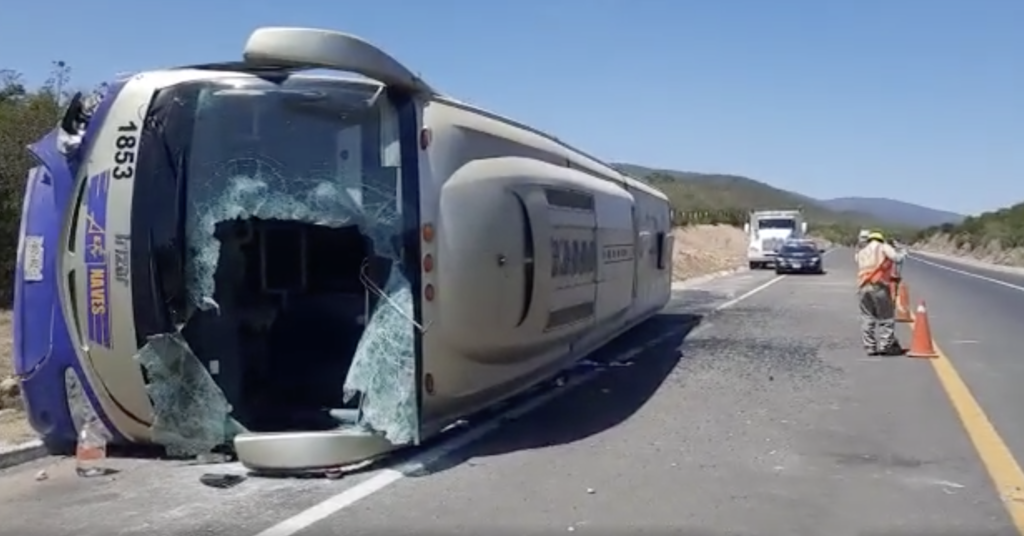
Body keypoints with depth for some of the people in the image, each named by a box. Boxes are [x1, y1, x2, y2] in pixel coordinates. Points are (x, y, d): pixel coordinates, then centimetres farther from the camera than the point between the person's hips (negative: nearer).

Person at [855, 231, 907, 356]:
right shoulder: (884, 248, 9)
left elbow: (860, 268, 15)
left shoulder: (861, 252, 24)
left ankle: (870, 347, 5)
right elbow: (897, 258, -5)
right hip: (879, 286, -4)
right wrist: (902, 254, 18)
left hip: (863, 287, 4)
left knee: (867, 318, 7)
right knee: (886, 317, 3)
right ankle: (885, 346, -1)